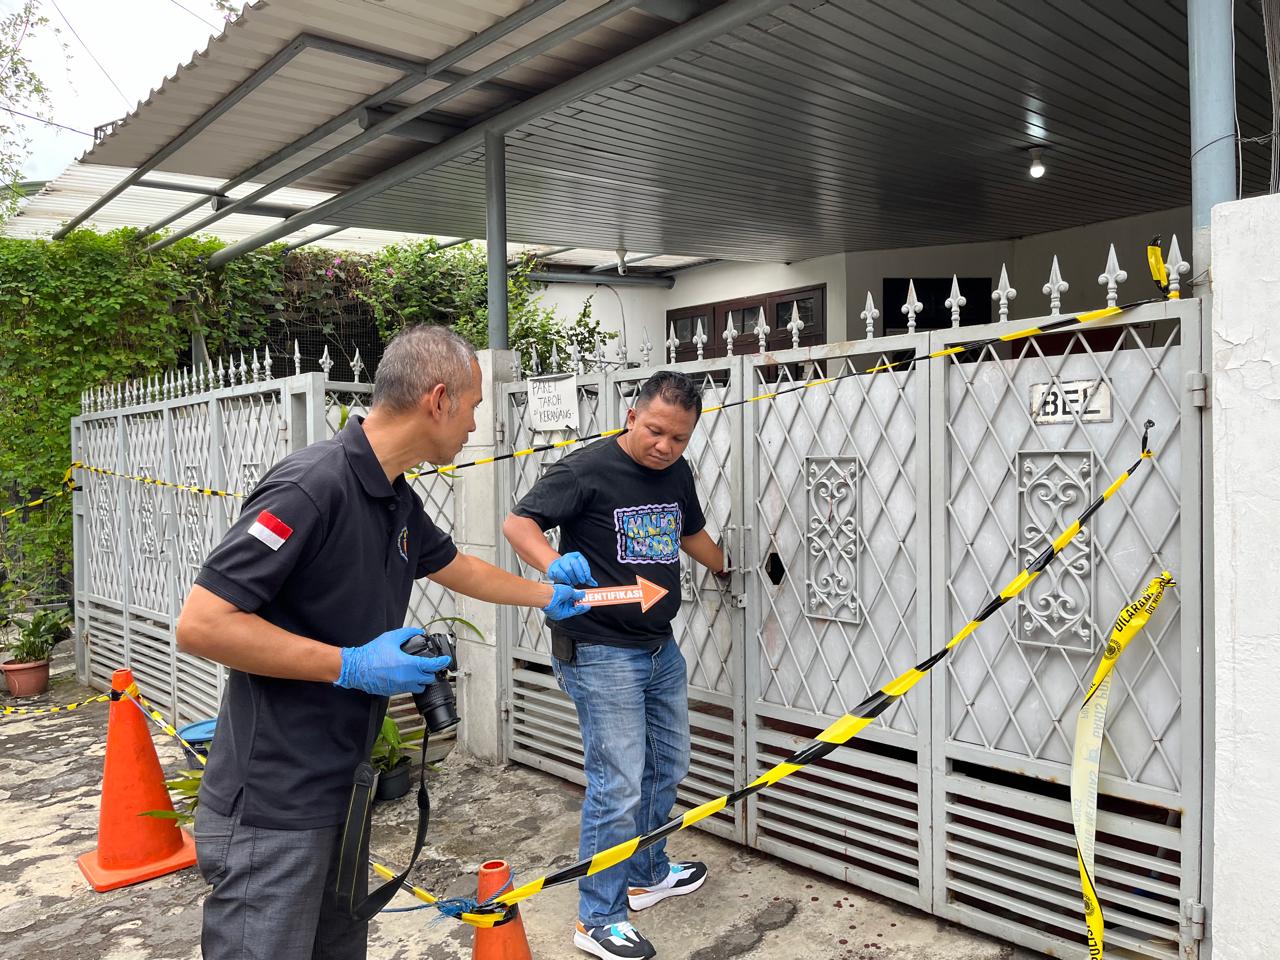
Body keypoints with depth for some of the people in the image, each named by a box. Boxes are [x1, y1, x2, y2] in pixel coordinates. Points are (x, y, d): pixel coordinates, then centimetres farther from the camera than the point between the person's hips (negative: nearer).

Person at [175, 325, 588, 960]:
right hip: (272, 811, -9)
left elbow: (458, 569, 26)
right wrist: (351, 665, -22)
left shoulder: (400, 502, 7)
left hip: (340, 790, 9)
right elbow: (200, 625, -23)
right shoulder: (311, 486, -22)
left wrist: (547, 596, 36)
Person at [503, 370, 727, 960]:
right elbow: (518, 523, -20)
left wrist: (731, 569, 33)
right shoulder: (586, 470, -16)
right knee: (618, 786, -5)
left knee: (667, 768, 20)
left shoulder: (676, 472, 7)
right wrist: (554, 563, -38)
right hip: (600, 652, -8)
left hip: (661, 649, 8)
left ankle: (647, 875, 42)